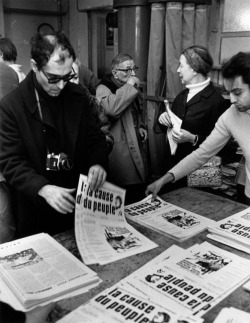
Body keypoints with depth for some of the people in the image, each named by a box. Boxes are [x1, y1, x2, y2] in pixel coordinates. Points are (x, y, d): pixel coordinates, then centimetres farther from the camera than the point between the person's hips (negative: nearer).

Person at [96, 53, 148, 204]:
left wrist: (140, 126, 13)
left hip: (136, 147, 8)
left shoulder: (131, 89, 17)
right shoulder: (103, 89, -8)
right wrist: (129, 86, -22)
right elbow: (111, 108, -32)